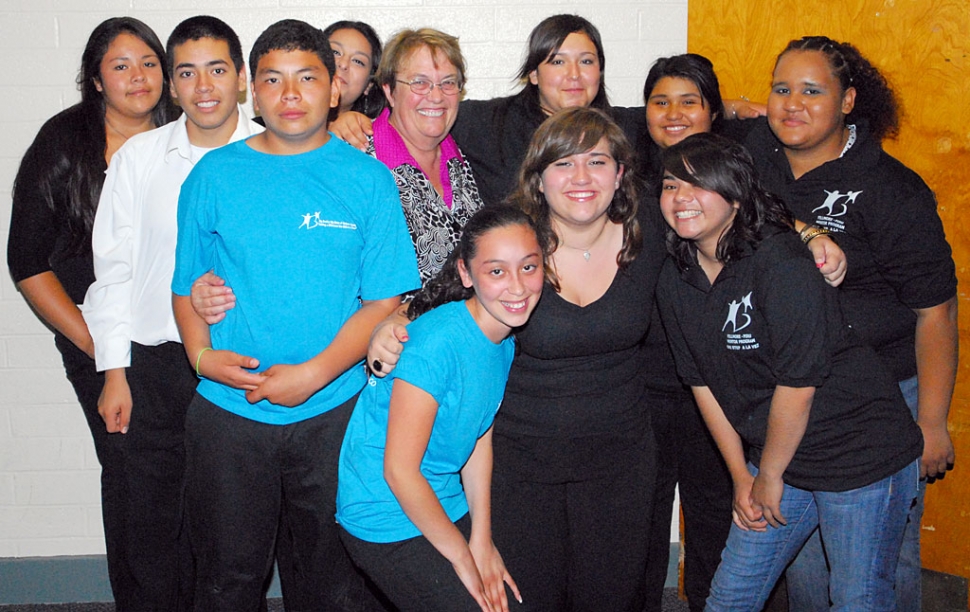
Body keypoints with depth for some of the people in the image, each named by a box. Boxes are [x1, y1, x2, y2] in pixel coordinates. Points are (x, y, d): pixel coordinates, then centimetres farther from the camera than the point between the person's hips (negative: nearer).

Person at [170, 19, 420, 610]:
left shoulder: (368, 179, -1)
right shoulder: (214, 174, 3)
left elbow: (384, 299, -4)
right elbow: (188, 284, 8)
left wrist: (313, 374, -14)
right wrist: (202, 354, -10)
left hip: (335, 413, -1)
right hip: (228, 412, 1)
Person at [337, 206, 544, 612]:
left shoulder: (506, 341, -1)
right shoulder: (438, 342, -27)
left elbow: (479, 436, 6)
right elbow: (399, 469, -24)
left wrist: (482, 542, 2)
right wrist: (462, 556, -14)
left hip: (446, 507, 8)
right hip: (387, 524, -8)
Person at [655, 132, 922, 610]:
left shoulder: (779, 262, -23)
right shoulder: (674, 280, -1)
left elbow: (797, 382, -21)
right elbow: (703, 382, 5)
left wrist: (770, 475, -10)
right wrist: (741, 475, 7)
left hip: (862, 456, -6)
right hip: (775, 455, 7)